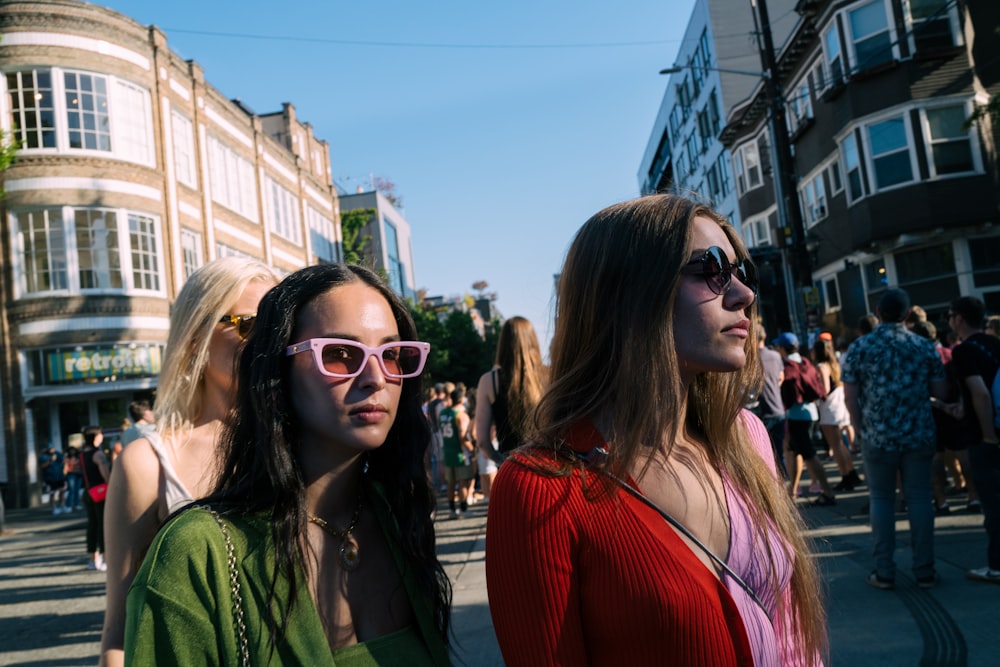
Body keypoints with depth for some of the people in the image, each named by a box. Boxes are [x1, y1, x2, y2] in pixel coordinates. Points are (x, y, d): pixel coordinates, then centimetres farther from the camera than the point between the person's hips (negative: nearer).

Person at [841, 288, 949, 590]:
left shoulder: (858, 348, -4)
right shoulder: (925, 347, 1)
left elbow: (850, 398, -4)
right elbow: (941, 392, 3)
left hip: (878, 437, -1)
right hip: (919, 436, 1)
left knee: (881, 499, 8)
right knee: (919, 498, 9)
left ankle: (884, 572, 10)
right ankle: (924, 571, 14)